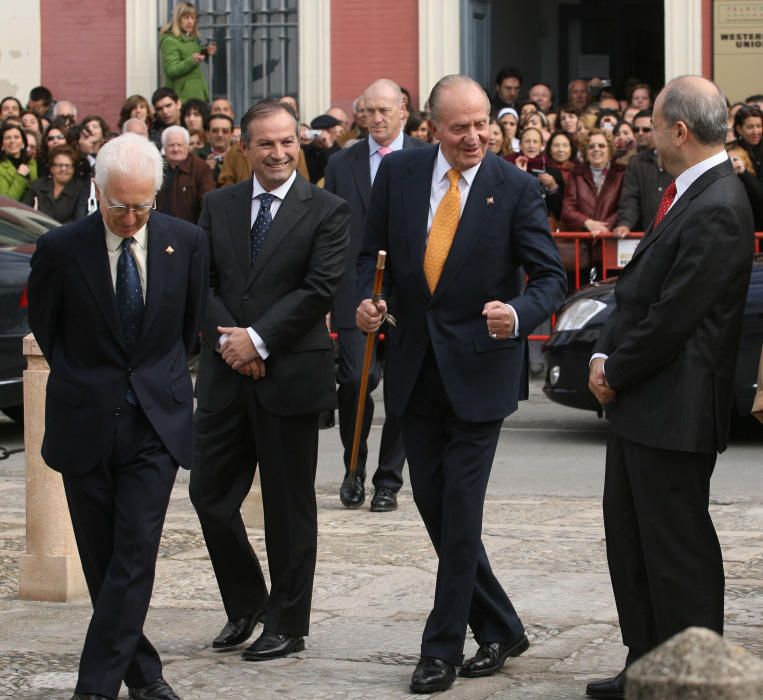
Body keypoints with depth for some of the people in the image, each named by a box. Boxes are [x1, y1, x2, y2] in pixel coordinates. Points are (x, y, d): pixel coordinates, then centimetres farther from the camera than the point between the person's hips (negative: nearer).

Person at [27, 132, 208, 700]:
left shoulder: (186, 242, -3)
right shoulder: (61, 248, -8)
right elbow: (44, 326, 8)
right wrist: (83, 383, 12)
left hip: (156, 421, 0)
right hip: (85, 423, 0)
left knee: (135, 557, -9)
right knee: (102, 560, 7)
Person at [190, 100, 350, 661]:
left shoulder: (326, 211, -3)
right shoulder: (219, 206, 10)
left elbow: (320, 289, -11)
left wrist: (259, 340, -15)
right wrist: (226, 339, -10)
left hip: (290, 376, -4)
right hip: (226, 374, 4)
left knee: (289, 504, 5)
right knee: (210, 493, 6)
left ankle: (288, 624, 16)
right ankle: (246, 604, 25)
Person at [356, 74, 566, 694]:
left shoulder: (517, 189, -9)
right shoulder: (399, 173, 1)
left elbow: (550, 276, -9)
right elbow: (374, 249, 9)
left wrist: (517, 314, -29)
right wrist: (368, 300, -11)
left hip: (479, 368, -4)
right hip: (416, 366, 4)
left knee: (460, 507, -4)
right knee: (433, 502, 10)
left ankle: (443, 648, 6)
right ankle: (500, 630, 24)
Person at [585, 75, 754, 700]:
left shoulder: (716, 211, -21)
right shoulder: (687, 196, 10)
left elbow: (673, 318, -22)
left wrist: (617, 374, -10)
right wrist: (604, 355, 3)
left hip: (674, 411, -10)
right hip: (640, 404, 10)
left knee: (678, 547, 0)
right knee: (630, 538, 17)